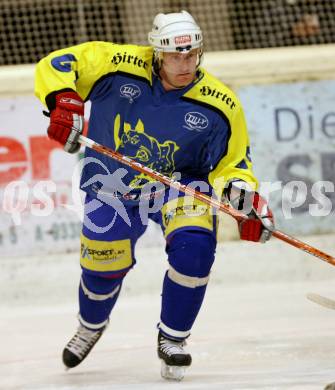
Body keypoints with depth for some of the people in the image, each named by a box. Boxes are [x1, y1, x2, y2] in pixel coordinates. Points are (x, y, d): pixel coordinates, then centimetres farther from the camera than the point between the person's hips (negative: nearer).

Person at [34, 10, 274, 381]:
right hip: (113, 181, 1)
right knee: (102, 266, 8)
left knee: (194, 246, -26)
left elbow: (232, 162, -9)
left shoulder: (219, 106, -19)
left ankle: (172, 340, -5)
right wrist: (63, 100, -34)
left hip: (180, 183, -1)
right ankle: (91, 326, 45)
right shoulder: (118, 65, -21)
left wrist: (242, 190, -29)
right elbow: (57, 64, -16)